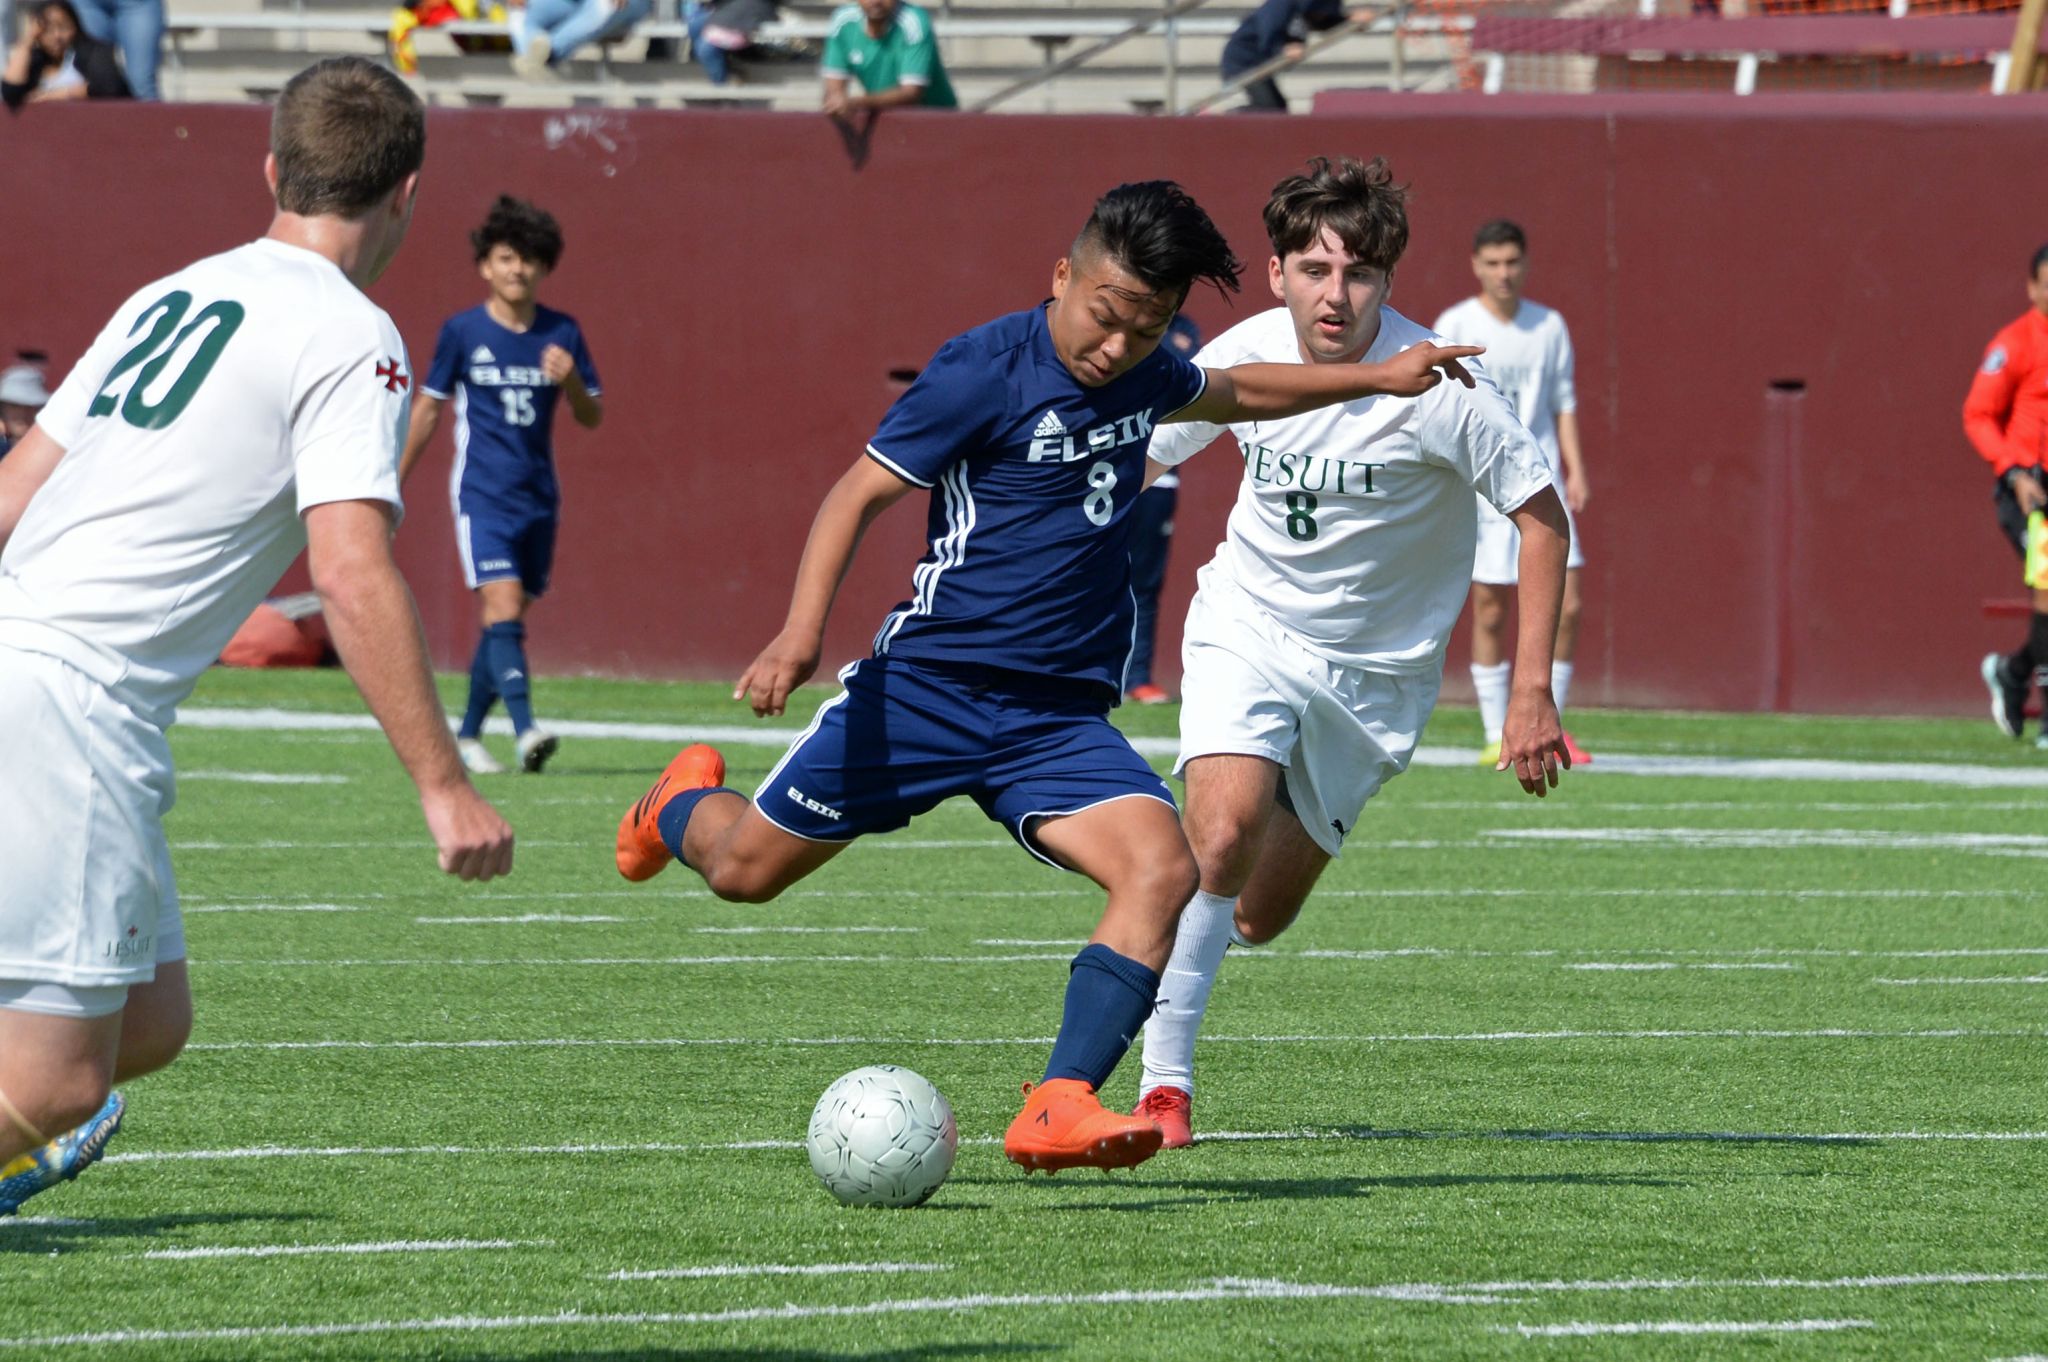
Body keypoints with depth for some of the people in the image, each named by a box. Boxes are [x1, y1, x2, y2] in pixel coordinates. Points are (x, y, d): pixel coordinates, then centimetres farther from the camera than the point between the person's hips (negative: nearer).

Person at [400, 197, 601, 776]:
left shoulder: (562, 334, 4)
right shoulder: (462, 332, -2)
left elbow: (592, 417, 8)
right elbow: (429, 407, 8)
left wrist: (570, 381, -14)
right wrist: (394, 483, 11)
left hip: (539, 499, 3)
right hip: (482, 495, -3)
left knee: (506, 621, 8)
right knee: (504, 608, -19)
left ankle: (468, 734, 22)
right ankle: (526, 730, -30)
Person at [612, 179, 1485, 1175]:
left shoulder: (1143, 378, 9)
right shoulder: (986, 371, -12)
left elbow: (1234, 393, 33)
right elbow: (861, 493, -12)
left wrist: (1375, 378, 33)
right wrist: (803, 631, -24)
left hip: (1061, 719, 5)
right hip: (929, 683, -5)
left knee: (1162, 868, -22)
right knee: (744, 870, 4)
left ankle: (1059, 1110, -31)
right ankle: (682, 806, 43)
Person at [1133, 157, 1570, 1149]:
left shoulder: (1436, 386, -20)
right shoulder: (1240, 359, -11)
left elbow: (1542, 516, -12)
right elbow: (1132, 459, 7)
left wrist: (1533, 692, -16)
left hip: (1374, 670, 0)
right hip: (1247, 629, 0)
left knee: (1257, 920, 4)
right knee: (1223, 834, -26)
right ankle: (1163, 1084, -16)